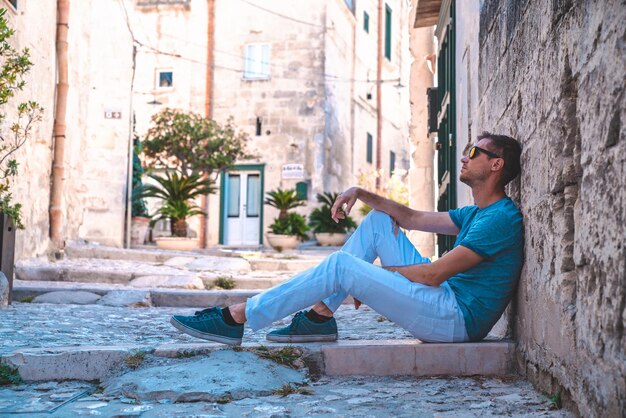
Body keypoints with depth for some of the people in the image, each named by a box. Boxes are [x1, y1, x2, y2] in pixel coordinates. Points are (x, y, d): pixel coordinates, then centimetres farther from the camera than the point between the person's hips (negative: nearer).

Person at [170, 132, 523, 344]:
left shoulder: (501, 218, -13)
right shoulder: (477, 213, 18)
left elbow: (435, 274, -18)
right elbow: (413, 218, 20)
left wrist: (376, 274, -6)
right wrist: (361, 193, 8)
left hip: (456, 318, -9)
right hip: (446, 299, 10)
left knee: (340, 266, -18)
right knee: (378, 221, 9)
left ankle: (236, 319, -11)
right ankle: (320, 316, 3)